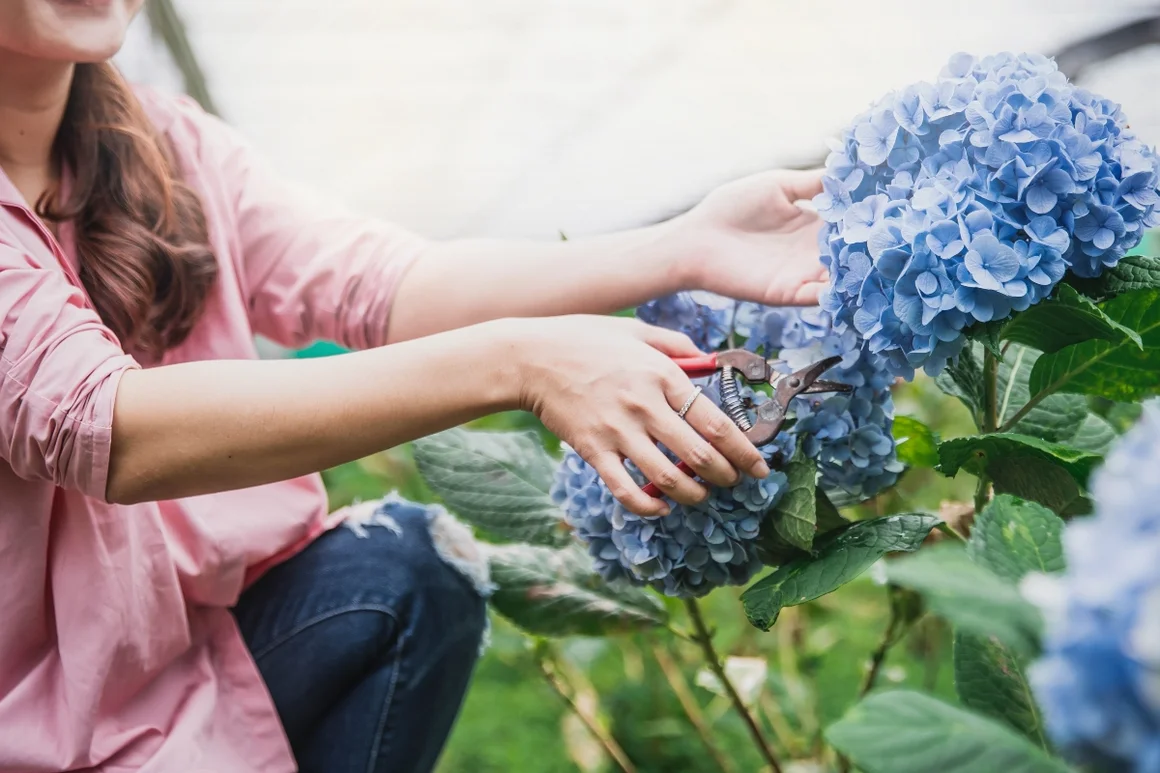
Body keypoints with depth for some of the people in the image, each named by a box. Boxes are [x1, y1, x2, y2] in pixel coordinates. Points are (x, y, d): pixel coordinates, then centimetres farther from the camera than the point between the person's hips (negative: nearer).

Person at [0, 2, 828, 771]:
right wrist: (511, 364, -37)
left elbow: (381, 287, -11)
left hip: (190, 638, 5)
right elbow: (101, 424, -31)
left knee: (402, 566, -19)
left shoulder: (167, 147, 0)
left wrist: (685, 250, -24)